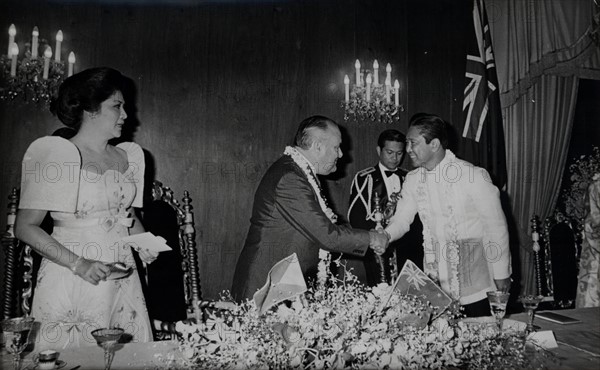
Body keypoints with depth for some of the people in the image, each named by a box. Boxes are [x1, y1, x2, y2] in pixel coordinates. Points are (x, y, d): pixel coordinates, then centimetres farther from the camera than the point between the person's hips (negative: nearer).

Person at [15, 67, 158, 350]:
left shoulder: (127, 157, 7)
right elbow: (25, 227, -11)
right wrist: (79, 265, -20)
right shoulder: (58, 155, -10)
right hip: (72, 282, -5)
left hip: (122, 281, 5)